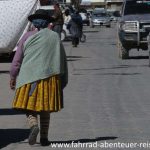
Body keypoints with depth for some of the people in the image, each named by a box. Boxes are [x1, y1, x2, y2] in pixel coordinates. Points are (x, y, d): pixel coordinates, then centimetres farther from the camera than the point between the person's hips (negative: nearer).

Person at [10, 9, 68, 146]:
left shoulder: (28, 36, 1)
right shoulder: (54, 37, 5)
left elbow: (17, 59, 1)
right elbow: (62, 59, 6)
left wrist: (13, 77, 10)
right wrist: (63, 80, 12)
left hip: (30, 76, -2)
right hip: (49, 76, 2)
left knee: (29, 104, 7)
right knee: (45, 107, 11)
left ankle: (34, 125, -20)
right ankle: (44, 137, 10)